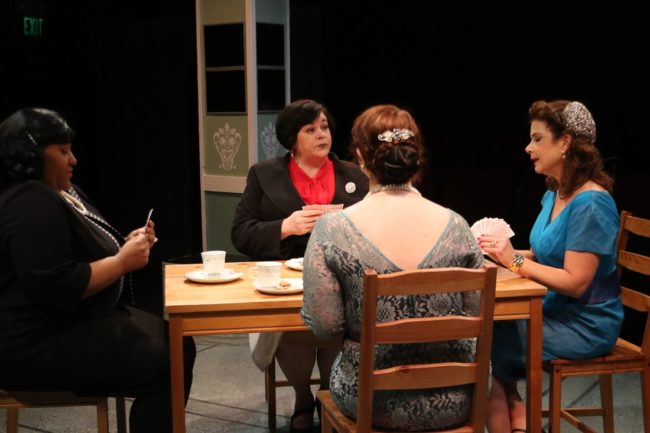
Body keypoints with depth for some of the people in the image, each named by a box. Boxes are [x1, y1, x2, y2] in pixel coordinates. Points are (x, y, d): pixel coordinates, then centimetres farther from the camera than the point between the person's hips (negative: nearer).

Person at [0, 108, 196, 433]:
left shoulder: (62, 193, 13)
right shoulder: (31, 203, -20)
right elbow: (55, 287, -27)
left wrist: (127, 246, 5)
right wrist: (123, 262, -18)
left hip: (75, 321, 11)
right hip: (37, 344, -11)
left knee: (180, 345, 5)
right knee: (164, 367, -17)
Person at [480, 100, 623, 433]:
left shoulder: (591, 203, -21)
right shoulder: (553, 194, 7)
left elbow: (575, 282, -24)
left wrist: (515, 260, -20)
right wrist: (502, 252, -3)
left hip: (585, 325, -8)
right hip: (553, 312, 8)